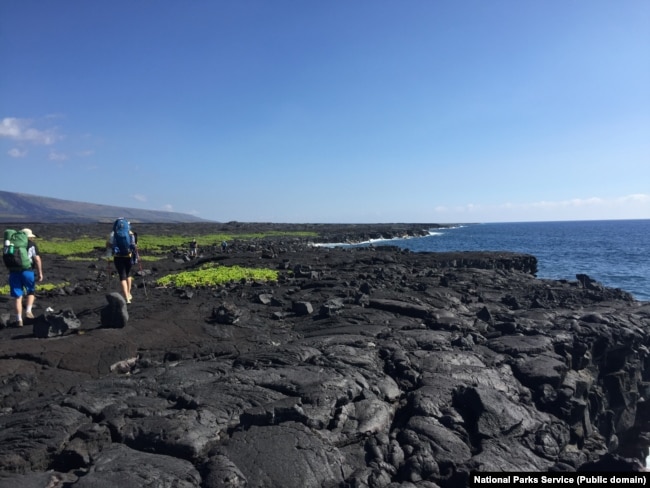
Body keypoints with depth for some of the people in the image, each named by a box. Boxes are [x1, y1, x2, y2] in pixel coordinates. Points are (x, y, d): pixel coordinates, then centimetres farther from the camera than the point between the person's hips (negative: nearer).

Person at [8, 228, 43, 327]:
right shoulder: (32, 244, 3)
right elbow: (37, 259, -8)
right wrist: (40, 273, -7)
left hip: (14, 272, 3)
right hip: (27, 271, -3)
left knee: (17, 297, 7)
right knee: (31, 292, 20)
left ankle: (19, 320, 7)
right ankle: (28, 312, 6)